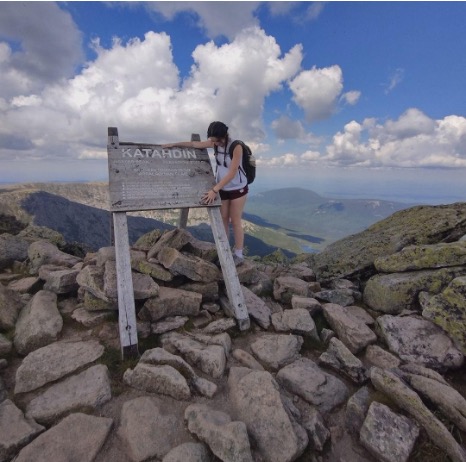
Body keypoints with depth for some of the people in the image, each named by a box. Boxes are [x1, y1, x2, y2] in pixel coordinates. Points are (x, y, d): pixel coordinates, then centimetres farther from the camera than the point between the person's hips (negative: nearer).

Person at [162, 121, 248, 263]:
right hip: (222, 188, 5)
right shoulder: (215, 143, -5)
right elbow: (195, 144, 7)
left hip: (238, 188, -5)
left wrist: (214, 190, -32)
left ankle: (238, 254, 12)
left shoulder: (236, 146, -24)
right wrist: (174, 144, 8)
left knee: (235, 221, 0)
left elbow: (232, 173, -28)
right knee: (223, 220, 8)